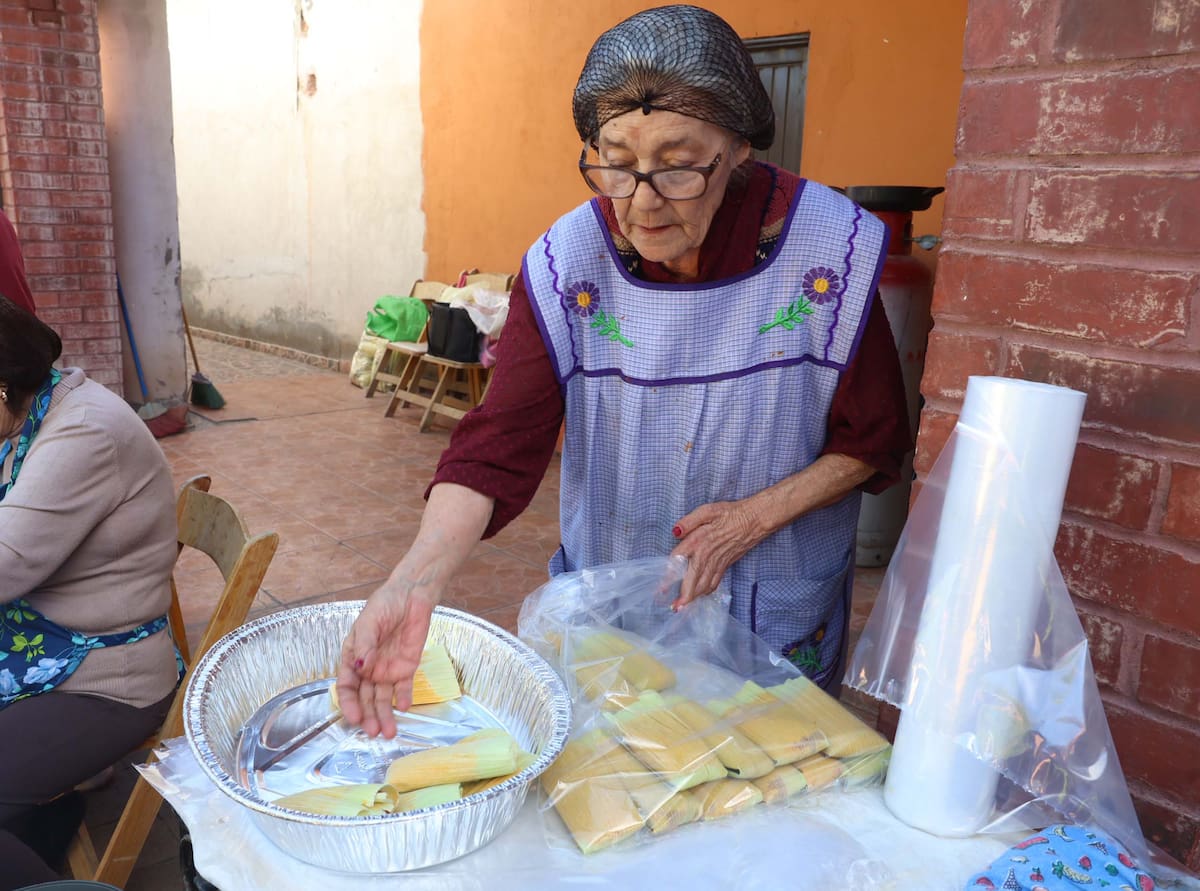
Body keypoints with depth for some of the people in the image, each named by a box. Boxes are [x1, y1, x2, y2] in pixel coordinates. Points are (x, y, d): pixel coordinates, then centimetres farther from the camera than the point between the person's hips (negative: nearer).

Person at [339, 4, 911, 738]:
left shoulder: (830, 249, -20)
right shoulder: (566, 265, -18)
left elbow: (873, 440, -9)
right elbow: (499, 446, -24)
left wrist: (757, 517, -21)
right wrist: (415, 581, -40)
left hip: (778, 614, 0)